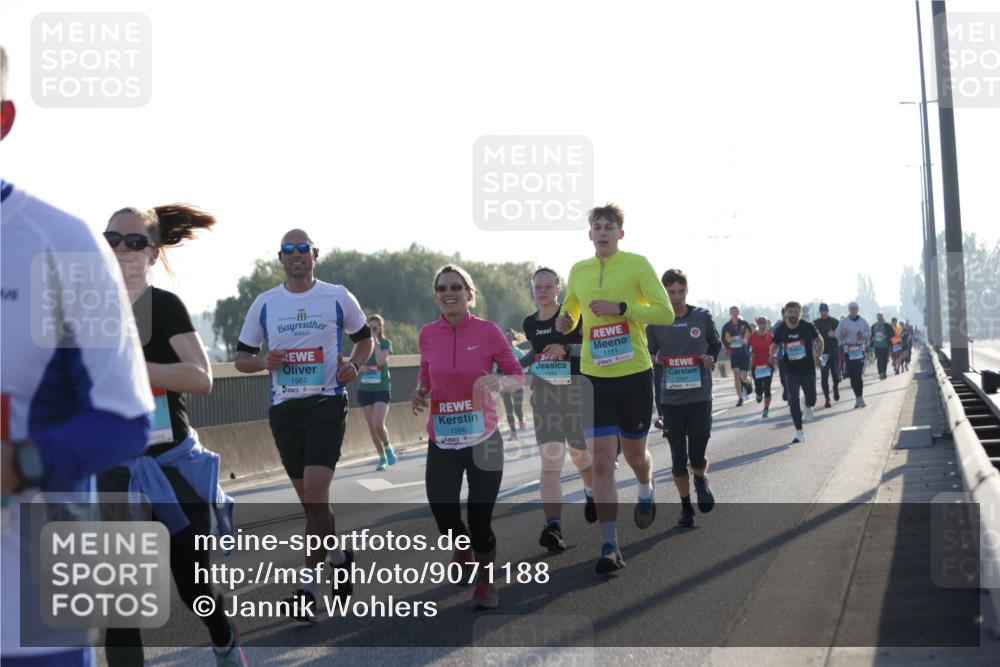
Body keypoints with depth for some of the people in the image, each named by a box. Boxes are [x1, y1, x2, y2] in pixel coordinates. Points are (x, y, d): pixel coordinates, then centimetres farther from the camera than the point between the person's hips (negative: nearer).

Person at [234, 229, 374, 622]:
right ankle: (338, 556, 35)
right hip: (284, 407, 4)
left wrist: (354, 364, -5)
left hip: (327, 402, -3)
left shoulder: (338, 297, 2)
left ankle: (310, 586, -10)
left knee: (314, 492, -16)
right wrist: (264, 362, -11)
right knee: (310, 497, 11)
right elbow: (242, 357, 12)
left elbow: (365, 338, 16)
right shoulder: (264, 303, 6)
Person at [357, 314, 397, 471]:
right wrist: (362, 367, -14)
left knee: (378, 424, -17)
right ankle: (382, 458, 18)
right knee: (371, 427, 6)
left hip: (382, 389, -4)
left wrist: (375, 341, -16)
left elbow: (381, 362, -19)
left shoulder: (386, 343, -3)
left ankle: (388, 448, 10)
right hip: (365, 389, 4)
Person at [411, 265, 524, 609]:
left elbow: (518, 376, 0)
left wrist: (499, 382, -21)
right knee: (445, 520, -2)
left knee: (479, 522, -4)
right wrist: (420, 392, -5)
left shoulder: (488, 331, -7)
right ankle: (462, 551, 37)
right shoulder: (428, 334, 1)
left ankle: (485, 581, 25)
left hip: (483, 440, -2)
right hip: (442, 442, 2)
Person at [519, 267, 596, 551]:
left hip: (576, 392, -2)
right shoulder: (530, 323, 9)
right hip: (544, 394, 2)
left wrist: (567, 349, -21)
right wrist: (517, 364, 15)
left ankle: (591, 491, 49)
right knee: (550, 461, -12)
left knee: (579, 454, 13)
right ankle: (554, 527, -21)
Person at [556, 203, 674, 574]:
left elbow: (665, 313, -9)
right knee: (601, 461, -7)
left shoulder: (637, 264, -4)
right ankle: (610, 548, -4)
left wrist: (621, 308, -20)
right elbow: (569, 315, 22)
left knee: (634, 453, 15)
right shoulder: (578, 271, 8)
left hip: (634, 375, -2)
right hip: (593, 377, 2)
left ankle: (646, 492, 51)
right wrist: (563, 323, -2)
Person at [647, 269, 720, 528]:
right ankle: (686, 507, 22)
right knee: (678, 458, 5)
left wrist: (711, 358, -6)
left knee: (697, 456, -4)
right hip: (671, 400, 1)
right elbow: (648, 356, 8)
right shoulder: (655, 322, -1)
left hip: (700, 398, -1)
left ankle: (701, 480, 31)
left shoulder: (702, 317, -1)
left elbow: (716, 344, 14)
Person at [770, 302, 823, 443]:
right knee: (793, 401, -7)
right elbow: (774, 345, 10)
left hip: (808, 369, -1)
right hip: (791, 371, 1)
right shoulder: (781, 330, -6)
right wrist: (772, 356, -2)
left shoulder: (807, 327, -10)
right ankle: (799, 432, 0)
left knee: (811, 399, 2)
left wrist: (818, 356, 1)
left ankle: (808, 407, 42)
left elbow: (819, 340, 5)